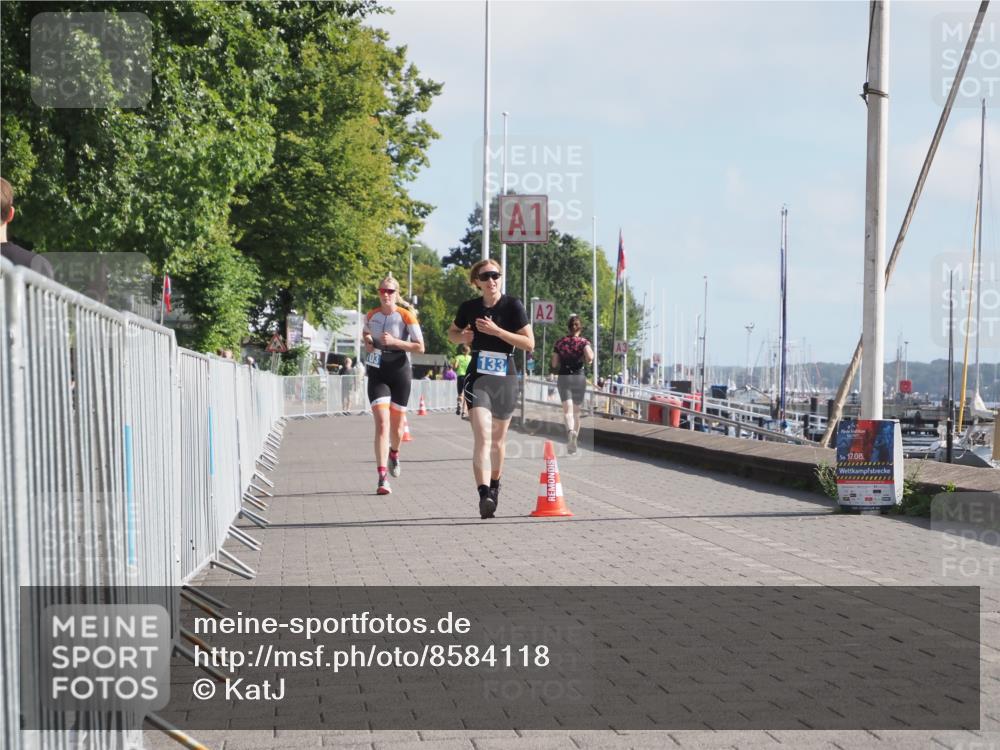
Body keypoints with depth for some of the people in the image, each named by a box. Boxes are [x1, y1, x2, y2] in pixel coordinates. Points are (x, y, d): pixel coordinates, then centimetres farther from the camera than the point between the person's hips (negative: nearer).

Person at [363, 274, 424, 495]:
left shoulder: (406, 315, -7)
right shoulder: (371, 315, 5)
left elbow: (420, 347, -10)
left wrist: (394, 342, -20)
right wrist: (367, 342, 4)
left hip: (400, 372, -1)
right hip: (377, 374, 1)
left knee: (396, 427, 10)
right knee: (382, 423, -15)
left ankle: (394, 454, 46)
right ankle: (382, 478, -19)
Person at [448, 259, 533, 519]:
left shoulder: (513, 305, -4)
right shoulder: (469, 307, 3)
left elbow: (529, 343, -8)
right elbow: (452, 333, 21)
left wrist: (496, 330, -17)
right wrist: (462, 337, -3)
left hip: (505, 379, 0)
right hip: (477, 378, 0)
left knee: (498, 439, 15)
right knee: (482, 437, -18)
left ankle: (494, 485, 39)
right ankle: (484, 495, -30)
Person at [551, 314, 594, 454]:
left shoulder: (559, 343, 3)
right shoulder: (583, 342, -2)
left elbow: (554, 364, 1)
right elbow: (589, 357, -20)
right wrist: (586, 362, 2)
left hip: (564, 377, 0)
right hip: (580, 377, 0)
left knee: (567, 410, -10)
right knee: (577, 411, 13)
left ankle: (570, 430, -40)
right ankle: (573, 442, 19)